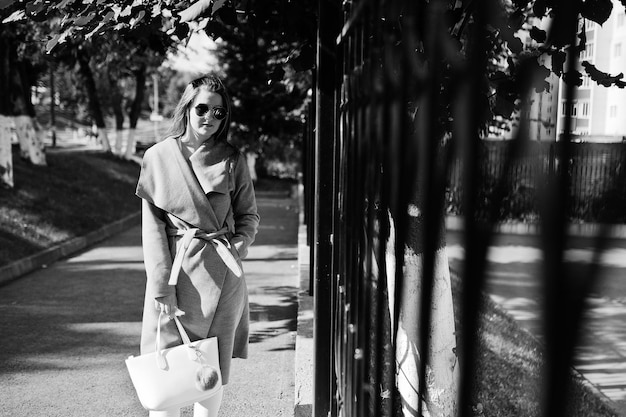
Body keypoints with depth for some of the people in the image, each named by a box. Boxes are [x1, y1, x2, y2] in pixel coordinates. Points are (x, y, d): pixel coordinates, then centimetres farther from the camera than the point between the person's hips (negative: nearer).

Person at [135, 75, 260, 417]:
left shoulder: (232, 160, 3)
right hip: (174, 269, 0)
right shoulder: (157, 157, 1)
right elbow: (152, 226, -2)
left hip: (221, 274, 1)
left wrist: (237, 246, -7)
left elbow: (248, 215, 12)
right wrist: (161, 285, -9)